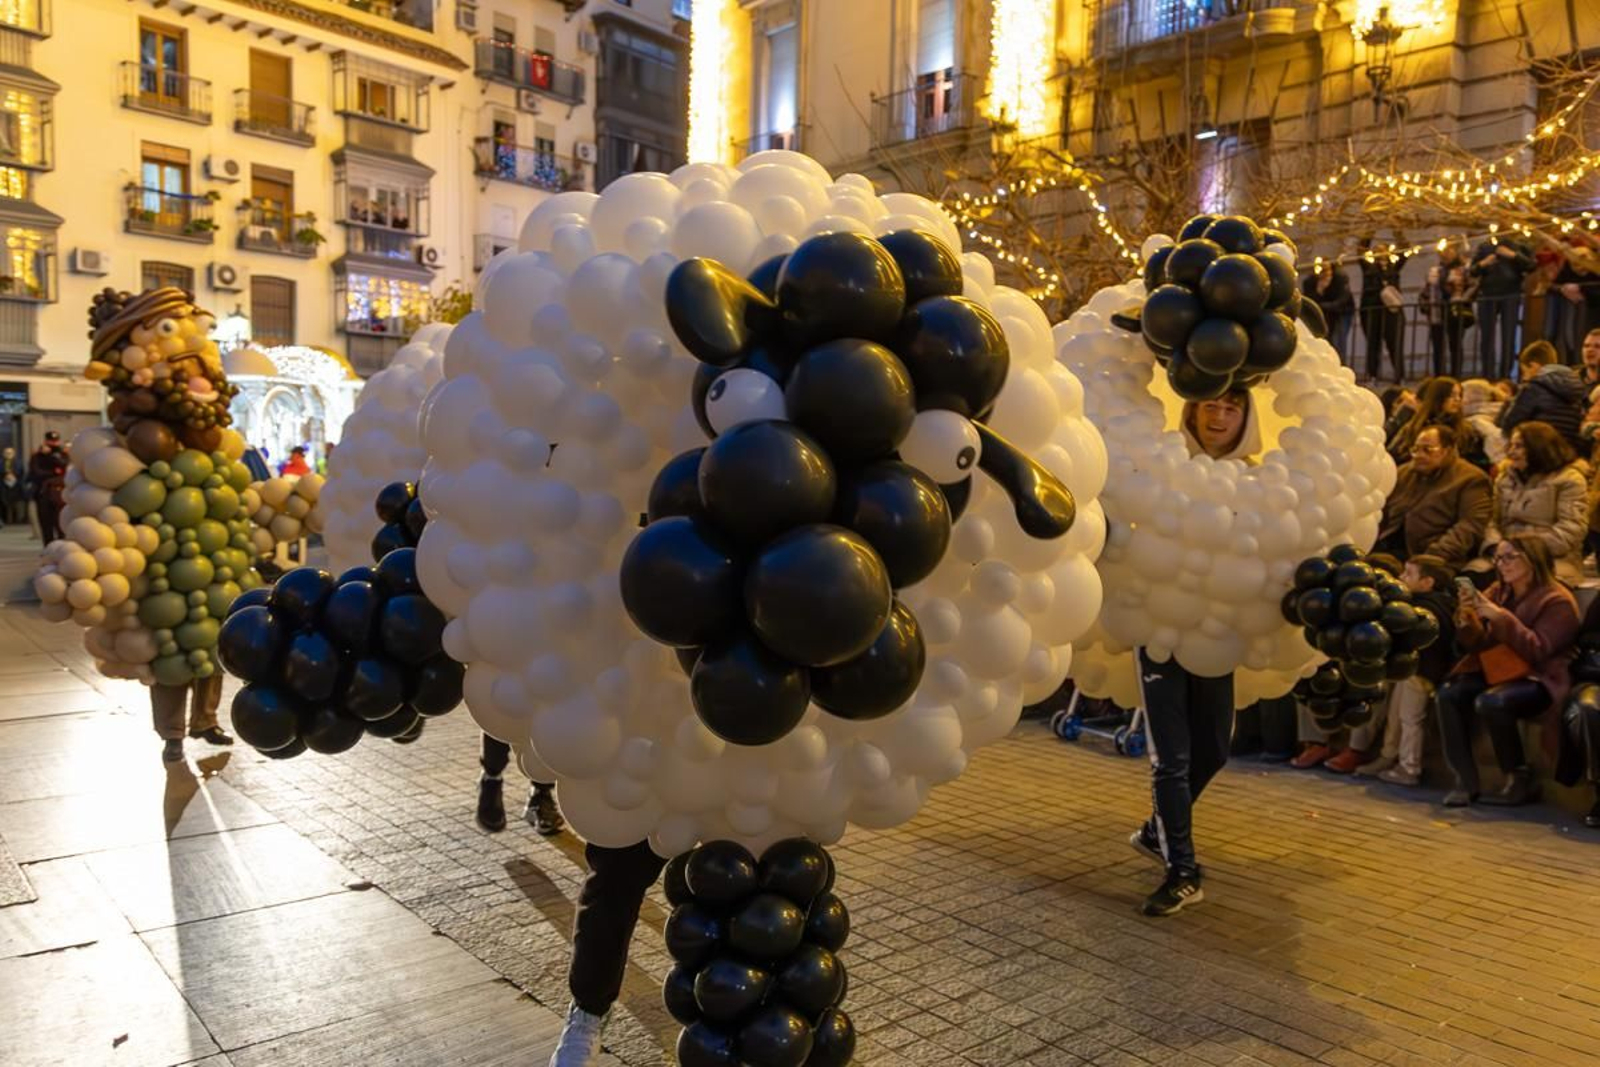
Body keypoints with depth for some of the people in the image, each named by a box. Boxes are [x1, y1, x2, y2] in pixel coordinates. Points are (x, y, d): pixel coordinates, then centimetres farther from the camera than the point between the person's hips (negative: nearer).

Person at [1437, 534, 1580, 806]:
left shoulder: (1557, 600, -7)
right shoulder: (1498, 591, 10)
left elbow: (1537, 651, -18)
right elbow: (1477, 645, 9)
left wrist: (1501, 618, -25)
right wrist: (1467, 618, -11)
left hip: (1538, 679, -6)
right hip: (1497, 671, 6)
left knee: (1490, 702, -34)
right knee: (1449, 693, -22)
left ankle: (1521, 780, -13)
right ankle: (1466, 781, -18)